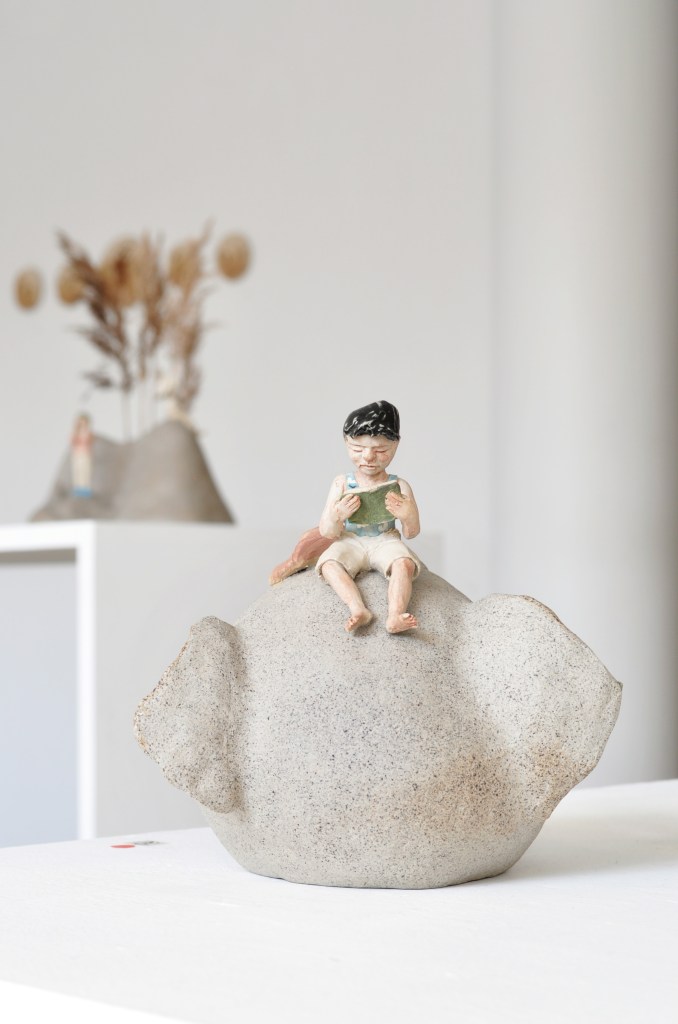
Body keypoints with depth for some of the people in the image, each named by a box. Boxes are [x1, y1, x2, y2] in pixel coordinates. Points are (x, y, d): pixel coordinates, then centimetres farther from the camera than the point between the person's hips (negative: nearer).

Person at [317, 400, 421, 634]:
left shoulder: (399, 486, -4)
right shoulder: (342, 485, -4)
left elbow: (411, 533, 0)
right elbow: (327, 533, -5)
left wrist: (408, 516, -24)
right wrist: (338, 515, -28)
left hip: (385, 542, -1)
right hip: (350, 542, 1)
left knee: (404, 563, -31)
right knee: (329, 564, -29)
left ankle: (395, 615, -40)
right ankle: (358, 610, -38)